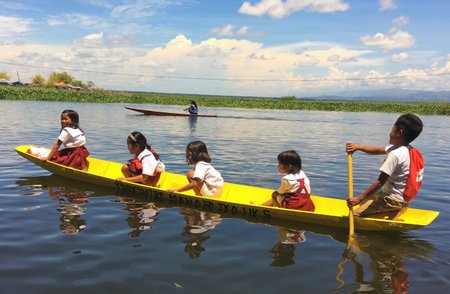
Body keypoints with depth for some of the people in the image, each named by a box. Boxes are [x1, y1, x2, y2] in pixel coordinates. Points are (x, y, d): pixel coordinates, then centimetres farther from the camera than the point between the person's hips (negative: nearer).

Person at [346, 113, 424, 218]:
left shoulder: (395, 154, -23)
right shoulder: (408, 150, 6)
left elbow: (380, 182, -22)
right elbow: (378, 150, 13)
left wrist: (359, 198, -19)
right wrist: (357, 147, 2)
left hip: (393, 200, -10)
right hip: (402, 198, 10)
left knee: (355, 214, -15)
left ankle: (392, 214, -10)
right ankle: (394, 212, 9)